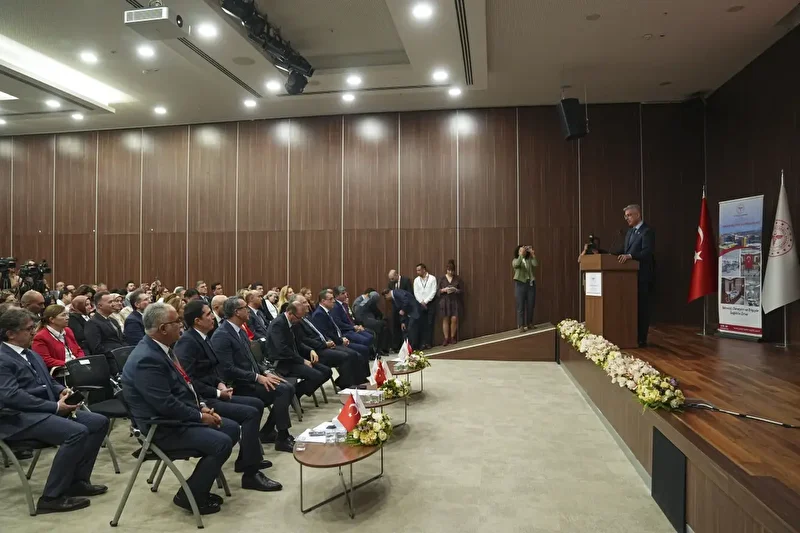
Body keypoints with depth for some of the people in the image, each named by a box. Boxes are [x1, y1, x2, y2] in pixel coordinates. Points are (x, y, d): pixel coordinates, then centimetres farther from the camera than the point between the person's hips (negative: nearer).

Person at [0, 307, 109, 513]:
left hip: (47, 409, 9)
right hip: (21, 418, -9)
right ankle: (52, 497, -18)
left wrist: (62, 391, 1)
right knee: (77, 432, -29)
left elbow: (48, 382, 25)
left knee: (100, 422, -3)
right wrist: (55, 407, -22)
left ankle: (78, 480, 5)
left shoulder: (32, 354, 20)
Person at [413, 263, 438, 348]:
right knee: (422, 324, -1)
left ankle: (429, 343, 4)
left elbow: (433, 291, -7)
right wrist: (421, 302, -9)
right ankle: (423, 343, 1)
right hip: (420, 304, 2)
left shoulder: (432, 278, -2)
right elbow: (416, 293, 3)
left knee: (430, 324, -1)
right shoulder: (416, 280, 7)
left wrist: (425, 301, -11)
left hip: (430, 303, -2)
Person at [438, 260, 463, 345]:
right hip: (445, 302, 0)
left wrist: (456, 290, -15)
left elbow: (462, 291, 4)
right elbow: (438, 291, 5)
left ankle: (453, 337, 10)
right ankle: (446, 338, 6)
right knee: (445, 319, 0)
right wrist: (444, 290, -14)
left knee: (454, 319, -6)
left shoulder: (458, 278, 4)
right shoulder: (442, 279, 4)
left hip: (455, 302, 0)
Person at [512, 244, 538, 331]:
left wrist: (533, 255, -18)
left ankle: (529, 324, 21)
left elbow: (536, 264, -8)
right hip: (520, 284, -3)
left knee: (531, 305, 8)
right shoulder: (515, 260, 3)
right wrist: (521, 255, -28)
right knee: (521, 306, -3)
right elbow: (516, 265, -21)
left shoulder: (529, 260, 10)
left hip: (531, 284, 3)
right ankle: (521, 326, -2)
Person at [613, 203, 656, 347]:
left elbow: (647, 252, -23)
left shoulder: (647, 231, -11)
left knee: (642, 307, -2)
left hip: (642, 276, -8)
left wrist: (629, 256, -37)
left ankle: (641, 339, 5)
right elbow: (624, 249, 18)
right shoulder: (630, 231, 16)